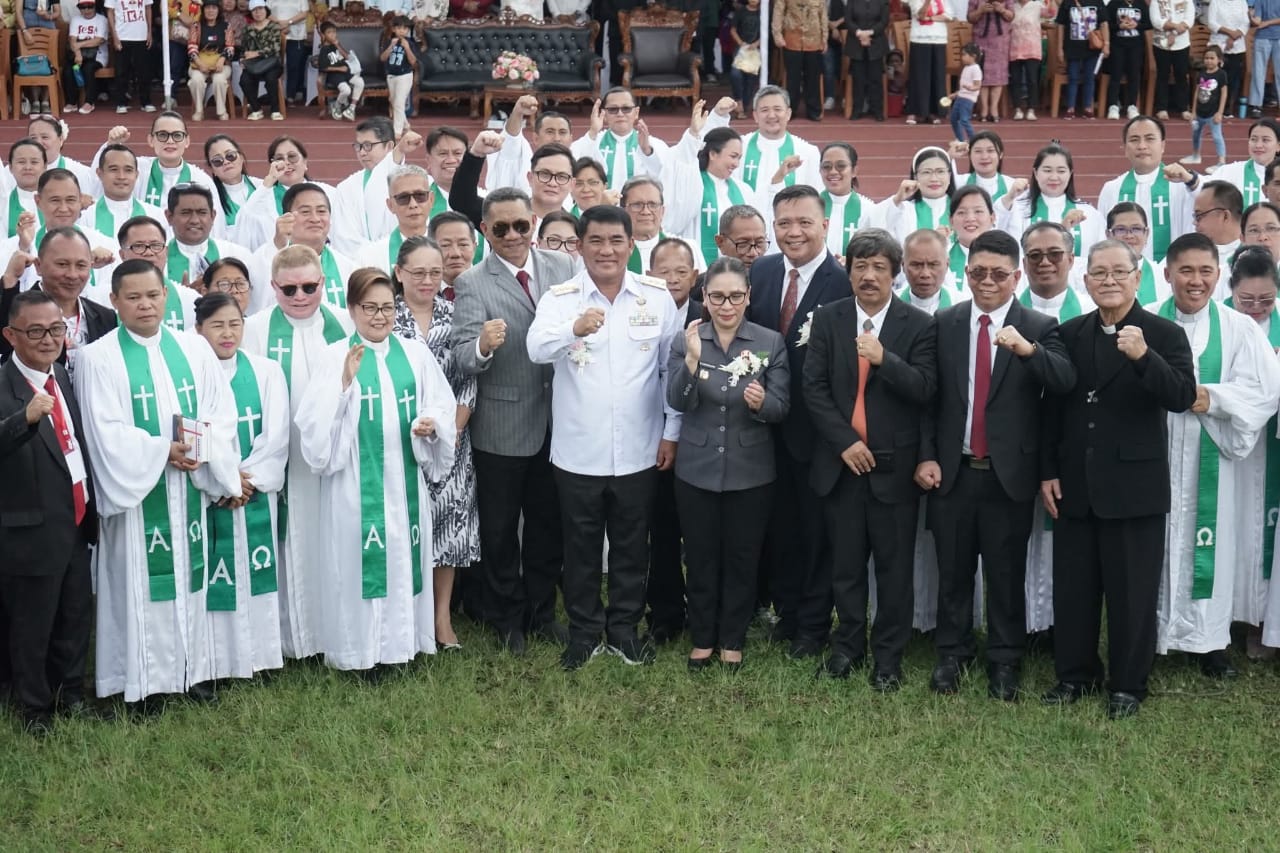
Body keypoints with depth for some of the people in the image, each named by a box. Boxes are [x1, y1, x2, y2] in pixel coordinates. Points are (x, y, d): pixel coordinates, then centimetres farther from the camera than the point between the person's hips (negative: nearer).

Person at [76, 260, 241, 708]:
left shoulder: (195, 349, 6)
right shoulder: (98, 358, -5)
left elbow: (222, 411, 2)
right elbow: (107, 432, -11)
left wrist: (201, 450, -16)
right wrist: (164, 451, -19)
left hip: (190, 490, 4)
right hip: (137, 491, -4)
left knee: (192, 574, 9)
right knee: (141, 581, 0)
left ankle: (194, 669, 18)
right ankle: (144, 679, 8)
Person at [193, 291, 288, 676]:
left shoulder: (266, 372, 6)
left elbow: (276, 436, 0)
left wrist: (247, 479, -12)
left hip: (257, 497, 2)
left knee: (254, 574, 5)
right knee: (211, 579, -1)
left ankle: (254, 655, 14)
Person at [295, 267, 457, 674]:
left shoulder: (416, 353, 8)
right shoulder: (335, 356, -2)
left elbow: (443, 404, 8)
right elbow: (317, 420, -11)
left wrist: (433, 424, -12)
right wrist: (345, 382, -23)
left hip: (405, 479, 3)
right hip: (357, 482, -3)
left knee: (404, 555, 7)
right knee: (359, 556, -1)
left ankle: (401, 638, 19)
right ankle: (362, 650, 7)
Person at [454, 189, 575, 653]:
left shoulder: (563, 266, 0)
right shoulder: (472, 284, -11)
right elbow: (463, 357, -21)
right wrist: (482, 345, -41)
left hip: (556, 419, 3)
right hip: (502, 426, -3)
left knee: (548, 522, 17)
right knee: (500, 527, 11)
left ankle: (541, 610, 34)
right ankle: (507, 617, 29)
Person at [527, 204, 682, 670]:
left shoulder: (658, 296, -2)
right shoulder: (560, 298, -7)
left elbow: (672, 368, 4)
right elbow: (536, 349, -25)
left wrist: (672, 432, 2)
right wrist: (574, 329, -45)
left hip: (638, 451, 1)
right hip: (578, 452, -1)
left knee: (632, 546, 14)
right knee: (581, 548, 11)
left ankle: (625, 629, 29)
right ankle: (584, 632, 26)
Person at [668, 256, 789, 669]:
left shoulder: (771, 342, -4)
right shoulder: (686, 340, -2)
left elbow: (781, 408, -7)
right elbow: (677, 402, -12)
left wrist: (761, 402, -29)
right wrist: (691, 360, -28)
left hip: (750, 471, 0)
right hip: (697, 470, 1)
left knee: (742, 558, 10)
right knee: (701, 558, 10)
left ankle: (732, 639, 26)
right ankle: (702, 638, 26)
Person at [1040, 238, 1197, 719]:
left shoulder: (1164, 335, -4)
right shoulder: (1069, 334, 7)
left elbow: (1183, 397, -18)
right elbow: (1052, 407, 10)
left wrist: (1143, 357, -32)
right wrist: (1048, 472, 5)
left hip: (1134, 486, -4)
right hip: (1075, 485, 4)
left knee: (1132, 591, 5)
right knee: (1072, 587, 12)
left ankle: (1127, 684, 18)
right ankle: (1075, 674, 26)